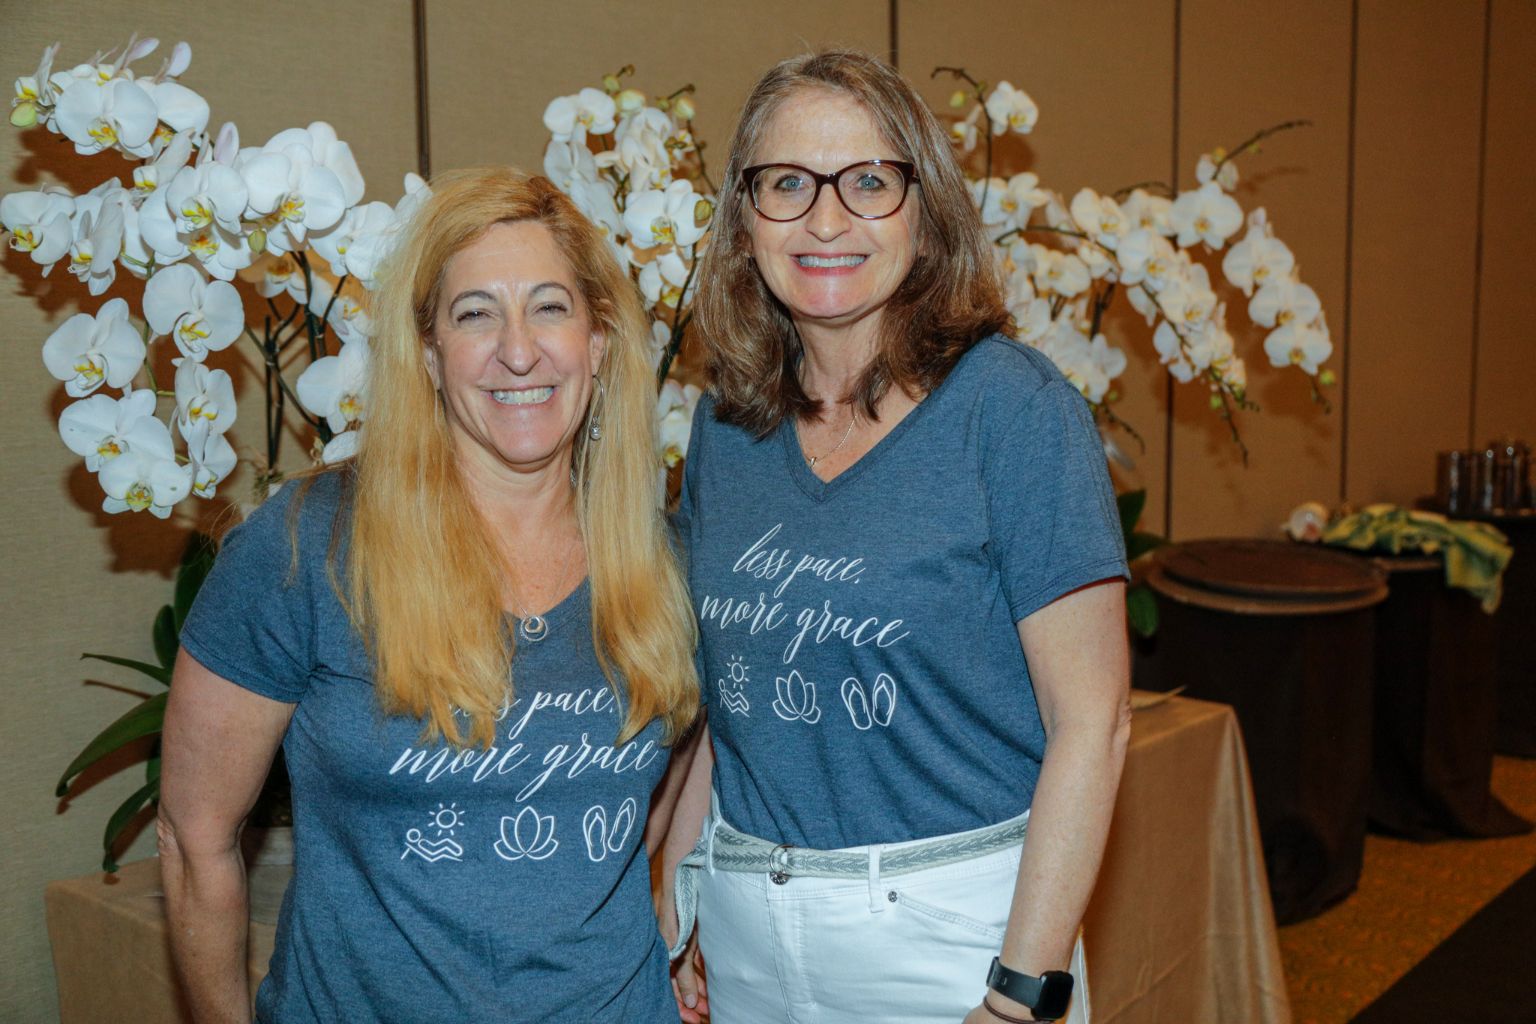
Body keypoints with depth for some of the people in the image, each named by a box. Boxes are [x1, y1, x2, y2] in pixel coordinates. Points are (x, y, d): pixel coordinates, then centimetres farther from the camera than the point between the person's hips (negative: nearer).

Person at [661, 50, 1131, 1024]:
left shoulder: (1013, 406, -14)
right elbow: (727, 697, 9)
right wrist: (674, 914, 5)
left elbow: (1091, 719, -14)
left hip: (951, 931, -4)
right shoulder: (726, 427, 2)